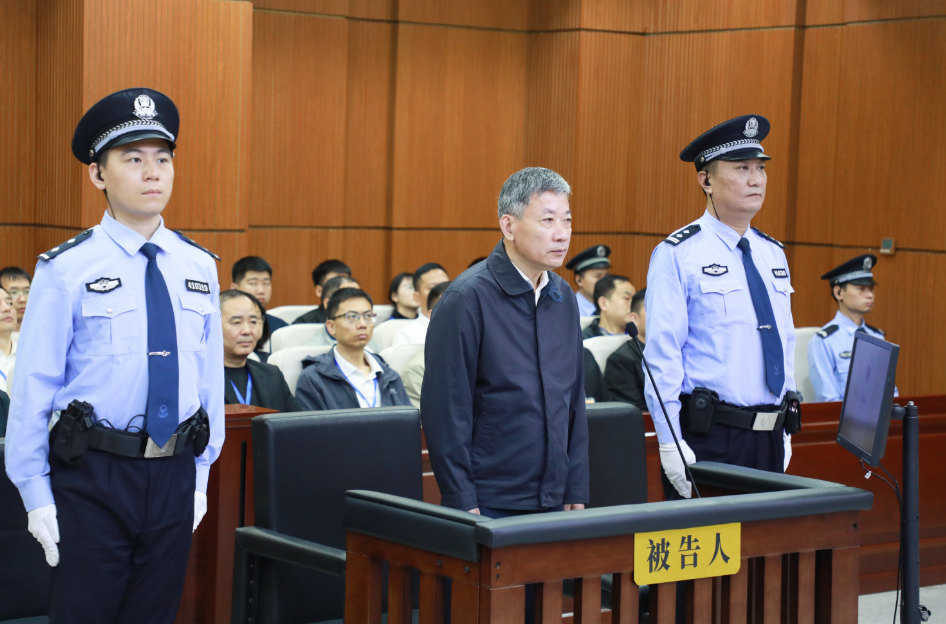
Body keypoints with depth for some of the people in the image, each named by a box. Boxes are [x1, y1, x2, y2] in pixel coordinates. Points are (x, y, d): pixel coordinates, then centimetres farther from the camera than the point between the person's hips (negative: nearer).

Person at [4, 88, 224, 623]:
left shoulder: (199, 267, 6)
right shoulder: (66, 270, -8)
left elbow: (209, 374, 11)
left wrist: (201, 474, 10)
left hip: (175, 477, 4)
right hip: (94, 478, -4)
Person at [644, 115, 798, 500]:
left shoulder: (773, 255, 14)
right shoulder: (677, 254, -7)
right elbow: (662, 353, -11)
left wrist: (783, 431, 14)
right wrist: (670, 443, -16)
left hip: (770, 438, 6)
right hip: (707, 437, -6)